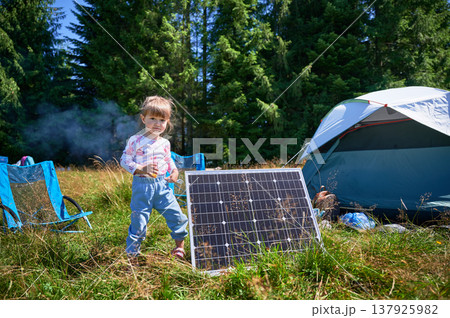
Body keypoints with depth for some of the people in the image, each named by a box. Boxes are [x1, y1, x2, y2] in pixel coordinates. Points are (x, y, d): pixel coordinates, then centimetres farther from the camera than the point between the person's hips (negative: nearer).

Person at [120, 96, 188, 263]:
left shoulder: (165, 143, 9)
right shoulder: (135, 140, -6)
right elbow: (124, 160, -4)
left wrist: (174, 171, 2)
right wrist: (141, 169, -19)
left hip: (162, 185, 4)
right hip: (142, 186, -4)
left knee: (176, 215, 4)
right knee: (139, 221, 0)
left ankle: (179, 246, 27)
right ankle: (131, 254, 18)